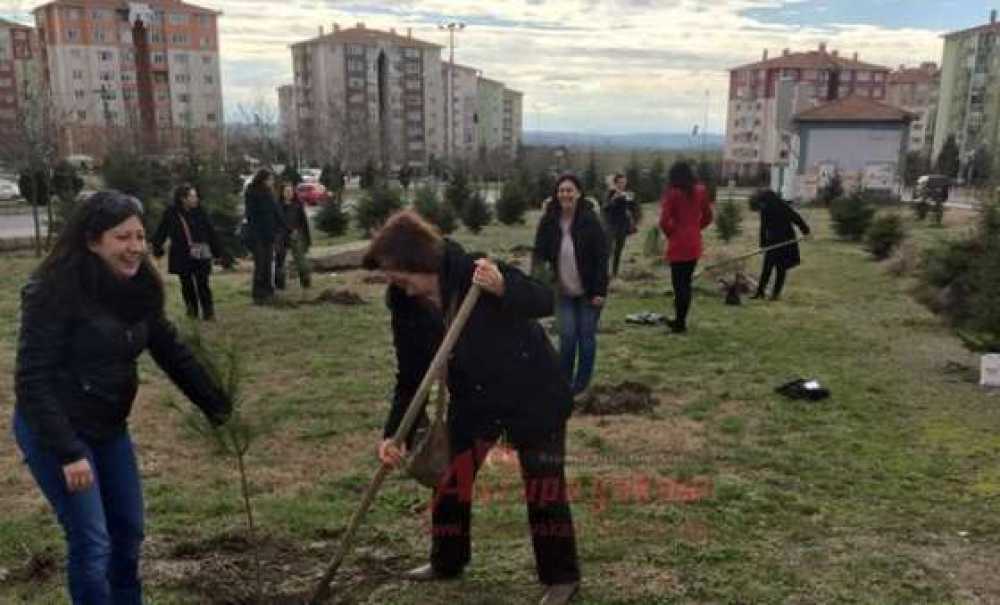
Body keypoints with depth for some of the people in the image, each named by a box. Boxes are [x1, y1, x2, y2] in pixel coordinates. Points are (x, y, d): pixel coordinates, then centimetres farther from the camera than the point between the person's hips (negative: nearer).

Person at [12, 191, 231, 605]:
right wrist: (68, 453, -24)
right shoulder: (55, 291, -21)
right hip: (53, 430, -7)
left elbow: (170, 352, 7)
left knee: (128, 532, 15)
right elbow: (33, 379, -21)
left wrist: (218, 407, 6)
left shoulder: (139, 287, -2)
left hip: (109, 428, 7)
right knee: (92, 542, -4)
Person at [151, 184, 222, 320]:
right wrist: (157, 247, -4)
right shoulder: (171, 213, -4)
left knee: (202, 284, -4)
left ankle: (208, 312, 5)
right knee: (187, 285, 11)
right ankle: (191, 310, 25)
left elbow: (210, 232, 0)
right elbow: (161, 232, 1)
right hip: (182, 256, 1)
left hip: (201, 255, -1)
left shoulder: (200, 212, -3)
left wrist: (217, 250, 0)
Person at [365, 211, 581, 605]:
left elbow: (545, 301, -26)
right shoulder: (407, 306, -9)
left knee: (543, 487, 3)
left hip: (532, 393, -6)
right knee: (450, 480, 13)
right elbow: (410, 376, -4)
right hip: (473, 400, 6)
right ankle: (447, 562, 37)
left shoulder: (477, 273, -27)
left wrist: (503, 288, -45)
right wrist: (394, 433, -13)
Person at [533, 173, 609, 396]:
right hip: (564, 292, 2)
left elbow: (601, 258, -12)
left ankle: (581, 384, 20)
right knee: (567, 336, 0)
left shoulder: (590, 221, -13)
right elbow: (539, 253, -2)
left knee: (586, 336, 6)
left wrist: (600, 291, -16)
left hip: (588, 292, -2)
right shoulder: (548, 222, -5)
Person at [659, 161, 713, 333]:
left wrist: (670, 233, 2)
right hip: (694, 244, 5)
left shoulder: (672, 193, -12)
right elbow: (708, 217, 11)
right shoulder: (700, 191, 4)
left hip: (678, 245, -5)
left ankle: (680, 323, 4)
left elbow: (664, 221, -16)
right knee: (686, 282, 15)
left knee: (679, 284, 1)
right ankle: (680, 320, 24)